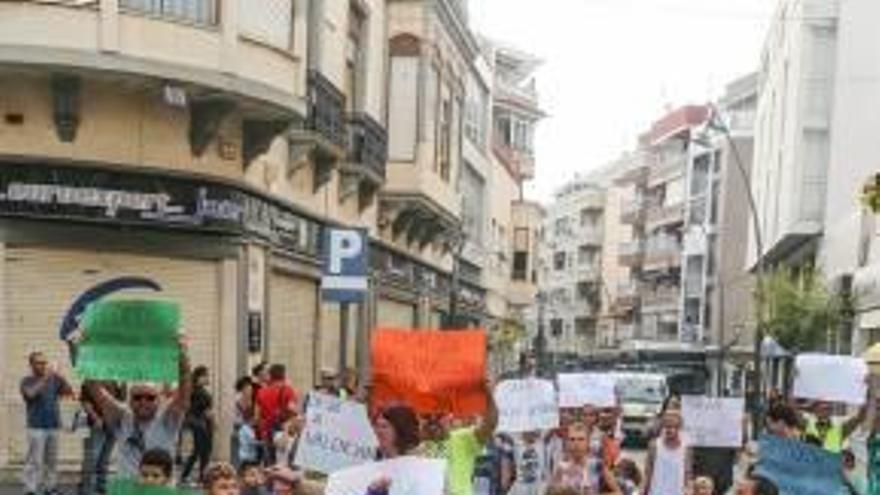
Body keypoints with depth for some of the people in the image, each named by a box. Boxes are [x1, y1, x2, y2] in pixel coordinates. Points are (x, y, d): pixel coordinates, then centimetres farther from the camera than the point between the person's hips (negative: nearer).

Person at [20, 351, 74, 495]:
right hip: (36, 427, -4)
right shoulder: (27, 381, -1)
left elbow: (69, 392, 0)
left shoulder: (53, 379, 9)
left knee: (52, 460, 9)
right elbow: (31, 394, -21)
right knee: (34, 460, -6)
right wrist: (45, 378, -25)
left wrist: (60, 376, -13)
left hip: (54, 426, 4)